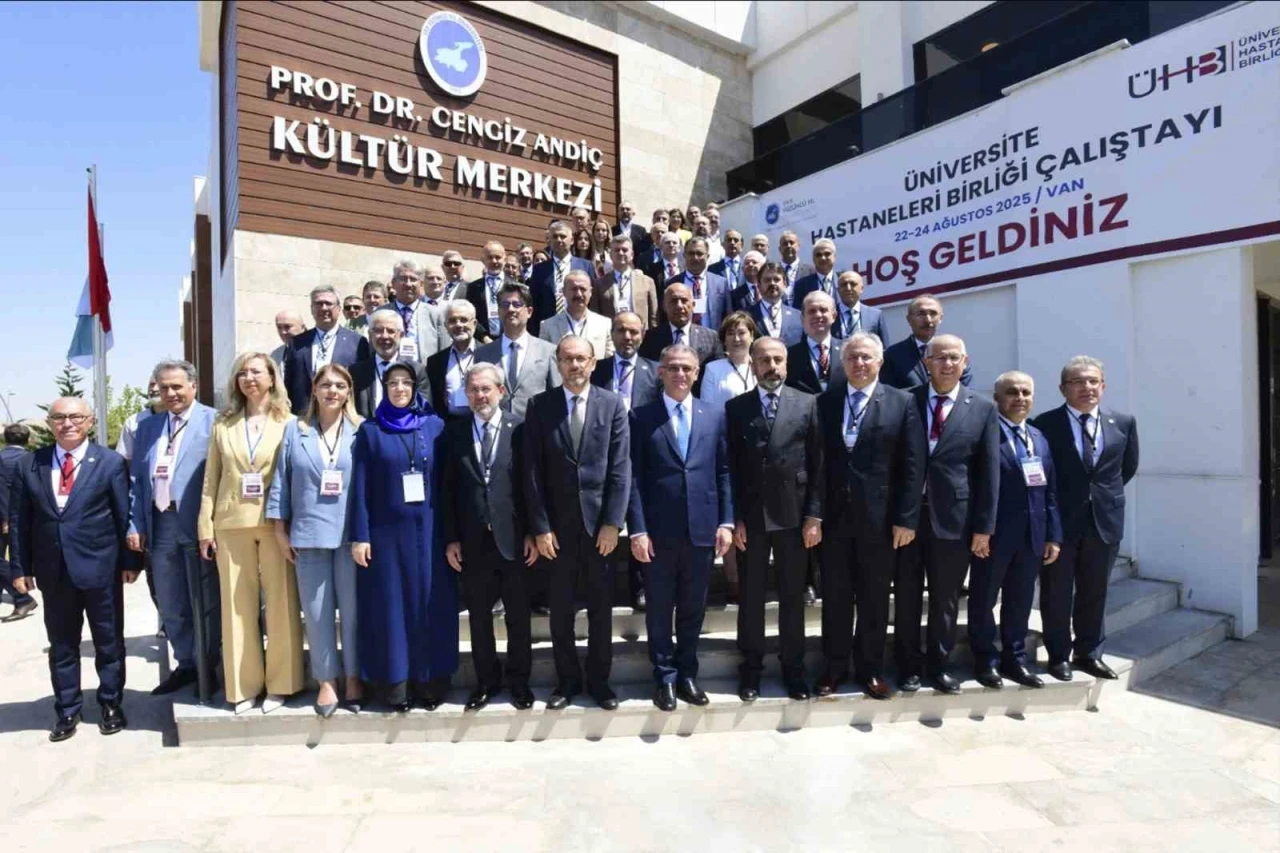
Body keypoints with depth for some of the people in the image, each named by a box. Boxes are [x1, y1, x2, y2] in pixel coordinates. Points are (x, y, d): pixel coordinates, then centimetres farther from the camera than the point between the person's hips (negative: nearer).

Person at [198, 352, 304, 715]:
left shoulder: (288, 423, 2)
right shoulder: (223, 425, 11)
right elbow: (211, 479, 10)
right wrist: (205, 526, 4)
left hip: (275, 523, -2)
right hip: (232, 524, 3)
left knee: (280, 602, 1)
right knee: (237, 605, 7)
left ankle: (279, 683, 13)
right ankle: (243, 686, 18)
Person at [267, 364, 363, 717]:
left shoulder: (362, 430, 3)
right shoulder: (295, 430, 7)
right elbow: (281, 482, 7)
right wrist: (280, 530, 3)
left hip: (352, 534, -1)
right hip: (309, 534, 1)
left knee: (353, 609, 6)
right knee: (317, 612, 7)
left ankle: (354, 678, 20)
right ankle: (327, 680, 20)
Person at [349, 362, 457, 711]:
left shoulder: (435, 426, 4)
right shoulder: (370, 430, 4)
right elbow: (360, 486, 1)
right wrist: (359, 535, -5)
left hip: (428, 531, 1)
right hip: (385, 531, 0)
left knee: (431, 603, 6)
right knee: (391, 605, 6)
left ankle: (432, 680, 18)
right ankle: (395, 683, 17)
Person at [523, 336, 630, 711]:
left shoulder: (612, 404, 0)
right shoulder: (540, 405, 1)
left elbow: (621, 467, -3)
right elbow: (533, 470, -2)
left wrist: (612, 522, -10)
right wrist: (540, 526, -7)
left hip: (600, 522, 0)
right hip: (557, 524, 1)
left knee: (601, 607, 11)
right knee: (560, 609, 11)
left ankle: (599, 680, 27)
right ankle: (567, 680, 28)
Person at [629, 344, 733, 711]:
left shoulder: (715, 415, 8)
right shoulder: (641, 417, 0)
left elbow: (724, 472, 7)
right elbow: (634, 477, -4)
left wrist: (726, 521, -1)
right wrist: (637, 529, -10)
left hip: (702, 528, 2)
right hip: (658, 530, -2)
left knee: (693, 608, 13)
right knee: (660, 609, 10)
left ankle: (687, 674, 30)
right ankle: (665, 677, 26)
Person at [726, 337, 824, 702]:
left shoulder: (807, 404, 3)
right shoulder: (735, 407, 3)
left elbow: (818, 464, 0)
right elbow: (731, 467, 0)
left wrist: (814, 515, -5)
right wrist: (735, 518, -4)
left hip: (793, 515, 0)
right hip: (750, 516, 0)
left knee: (792, 596, 11)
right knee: (751, 596, 10)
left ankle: (793, 666, 27)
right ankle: (751, 666, 26)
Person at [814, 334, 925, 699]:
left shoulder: (902, 403, 0)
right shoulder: (824, 402, 5)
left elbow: (913, 465, -4)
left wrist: (906, 518, -9)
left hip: (878, 517, -1)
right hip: (833, 515, 1)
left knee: (874, 599, 11)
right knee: (835, 597, 11)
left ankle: (870, 669, 27)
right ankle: (834, 668, 25)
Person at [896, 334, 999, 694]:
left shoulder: (983, 409, 3)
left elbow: (989, 472, 2)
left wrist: (984, 526, -2)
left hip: (954, 518, 0)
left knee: (946, 599, 12)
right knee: (907, 596, 10)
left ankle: (939, 665, 28)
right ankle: (909, 665, 26)